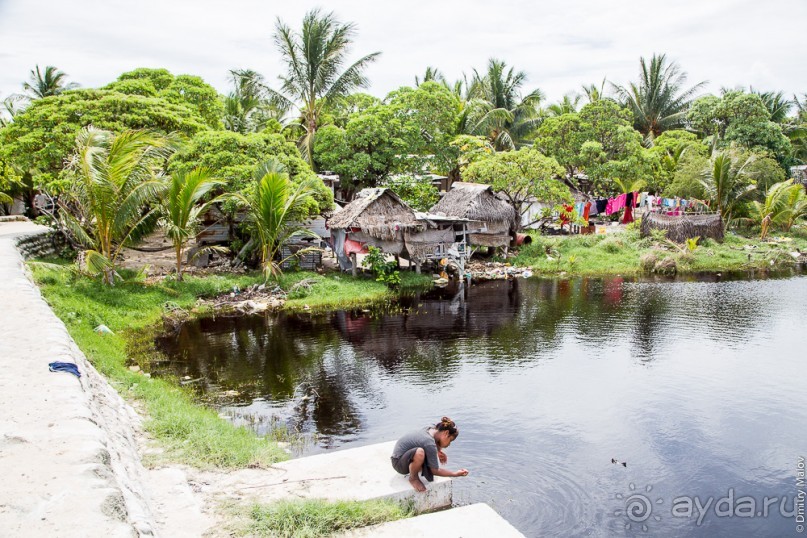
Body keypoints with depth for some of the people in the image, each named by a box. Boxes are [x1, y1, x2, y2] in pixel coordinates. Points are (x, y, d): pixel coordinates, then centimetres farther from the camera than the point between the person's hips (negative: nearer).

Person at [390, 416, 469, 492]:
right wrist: (456, 474, -14)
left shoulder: (431, 430, -4)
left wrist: (439, 451, 4)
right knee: (420, 452, -38)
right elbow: (435, 471, -20)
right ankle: (413, 478, -13)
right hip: (398, 463, -9)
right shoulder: (430, 443, -29)